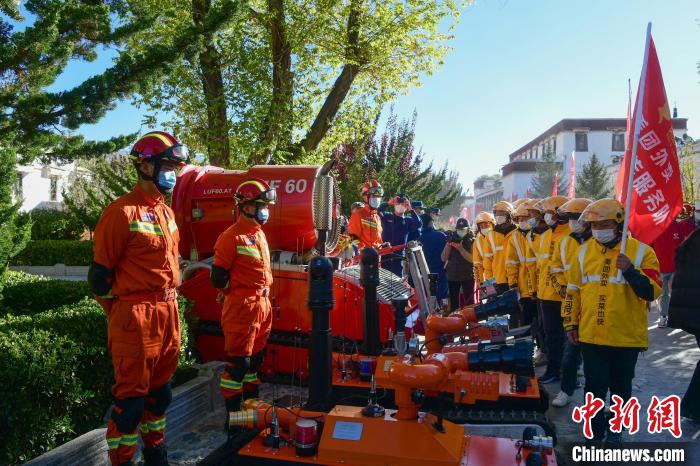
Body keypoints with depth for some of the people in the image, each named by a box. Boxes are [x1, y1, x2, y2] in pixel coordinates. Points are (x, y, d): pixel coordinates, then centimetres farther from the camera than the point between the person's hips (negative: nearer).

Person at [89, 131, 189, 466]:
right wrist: (122, 316, -2)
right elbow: (100, 274, -10)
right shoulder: (122, 212, -12)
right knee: (131, 397, 2)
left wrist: (168, 306, 18)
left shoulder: (167, 213, 13)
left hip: (168, 313, 8)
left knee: (160, 390, 19)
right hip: (136, 316, -8)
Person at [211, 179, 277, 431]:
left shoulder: (259, 234, 13)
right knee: (238, 362, -1)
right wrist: (239, 296, -4)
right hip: (242, 306, -9)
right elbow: (218, 277, -14)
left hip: (262, 304, 9)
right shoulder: (231, 237, -14)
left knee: (255, 358, 17)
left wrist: (264, 300, 17)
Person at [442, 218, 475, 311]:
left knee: (469, 302, -1)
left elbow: (472, 259, -16)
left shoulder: (472, 241, -2)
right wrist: (448, 244, -10)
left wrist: (460, 248, -24)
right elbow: (444, 258, 1)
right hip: (452, 276, 4)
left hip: (467, 276, -3)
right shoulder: (452, 239, 8)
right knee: (454, 303, 10)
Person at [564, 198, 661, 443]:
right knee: (595, 386, 8)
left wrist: (630, 271, -27)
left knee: (620, 387, 16)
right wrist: (571, 323, 9)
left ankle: (615, 431, 37)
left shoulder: (641, 252, -6)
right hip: (590, 335, 2)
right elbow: (573, 290, 9)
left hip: (627, 337, -1)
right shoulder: (584, 251, 4)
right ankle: (595, 431, 25)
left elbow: (652, 292, -12)